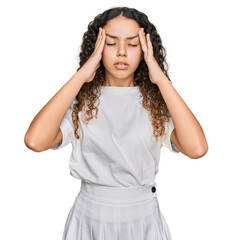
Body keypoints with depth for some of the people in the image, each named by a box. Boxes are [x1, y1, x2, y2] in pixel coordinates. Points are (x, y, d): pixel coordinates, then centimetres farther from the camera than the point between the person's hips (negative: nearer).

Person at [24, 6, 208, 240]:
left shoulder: (156, 101, -5)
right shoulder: (82, 100, -7)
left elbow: (197, 148, -22)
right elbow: (35, 141, -24)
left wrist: (161, 79, -19)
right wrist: (81, 76, -19)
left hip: (144, 217, 1)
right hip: (90, 215, 0)